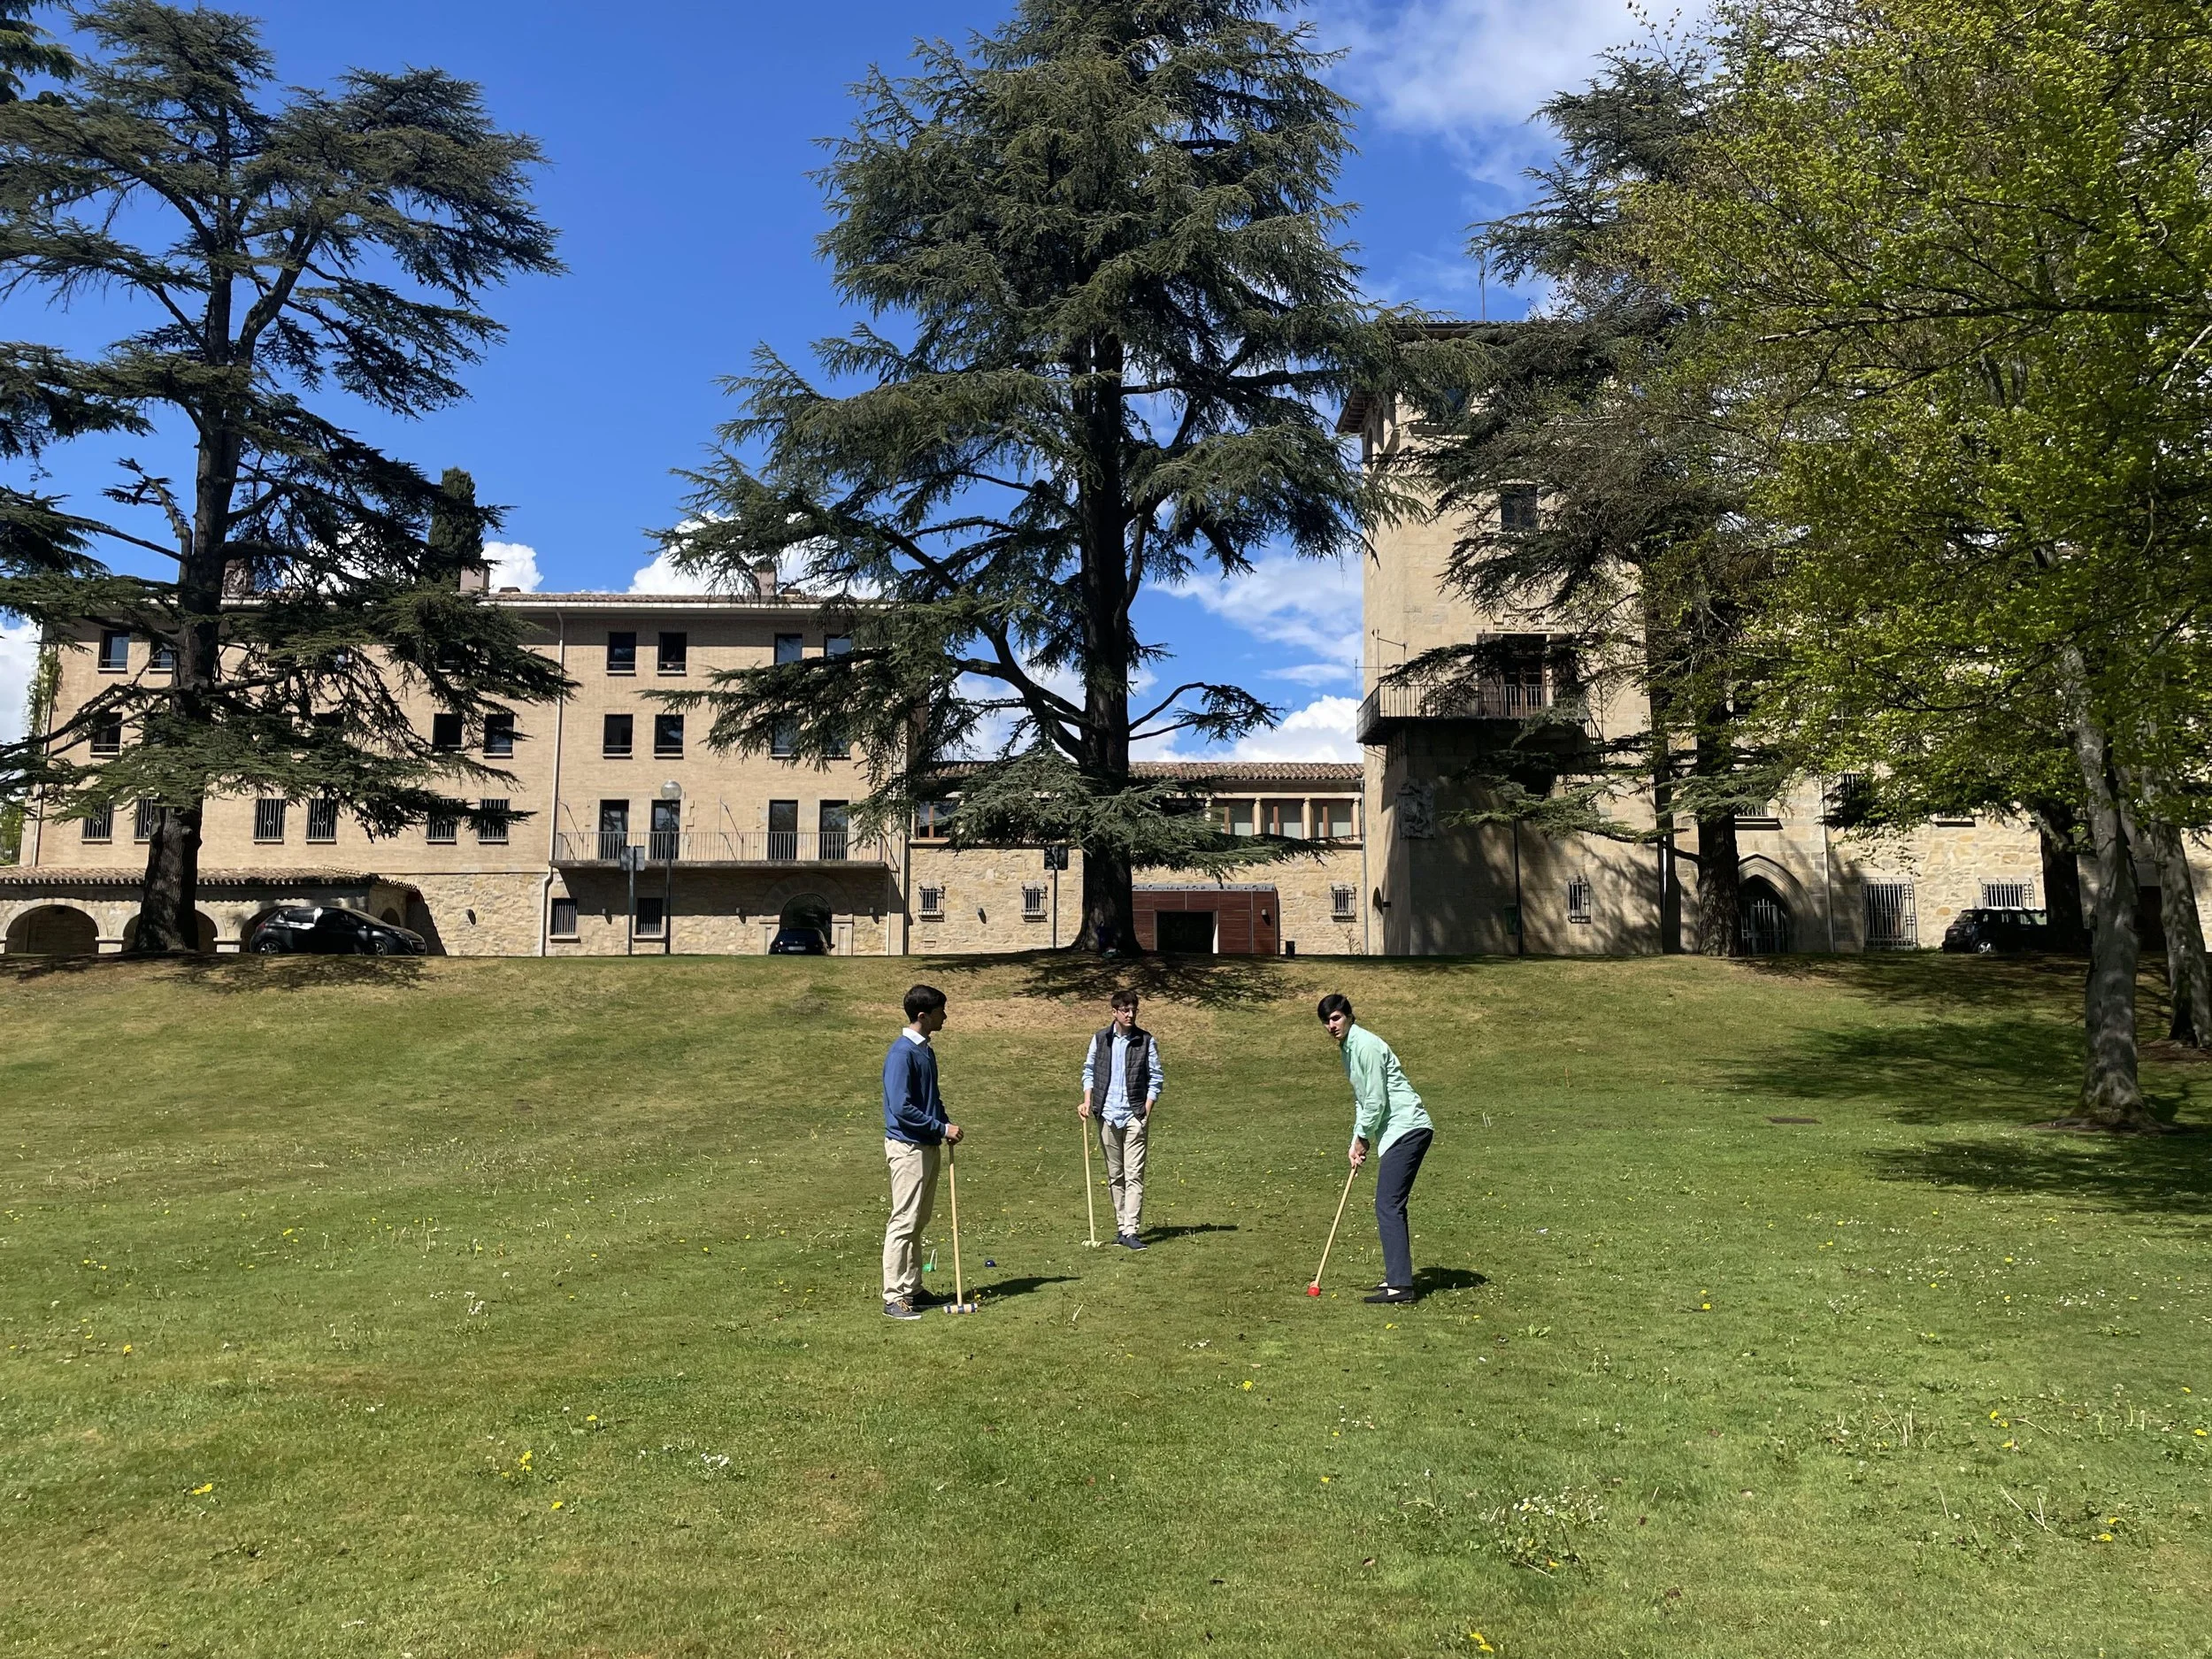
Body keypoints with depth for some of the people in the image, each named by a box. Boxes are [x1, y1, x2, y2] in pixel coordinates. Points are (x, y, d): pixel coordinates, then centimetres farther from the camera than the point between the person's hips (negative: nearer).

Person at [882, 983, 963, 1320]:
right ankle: (894, 1298, 0)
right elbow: (902, 1108, -23)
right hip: (908, 1147, -9)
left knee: (918, 1222, 15)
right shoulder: (902, 1053, -18)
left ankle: (912, 1289, 23)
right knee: (904, 1222, -6)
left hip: (928, 1145, 9)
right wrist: (943, 1128, -16)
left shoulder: (925, 1050, 12)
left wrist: (946, 1127, 6)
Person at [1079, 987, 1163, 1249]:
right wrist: (1087, 1101, 1)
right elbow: (1089, 1070, 14)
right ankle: (1121, 1225, 20)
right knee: (1114, 1175, 10)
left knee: (1134, 1175, -8)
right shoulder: (1100, 1039, 5)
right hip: (1107, 1114, 2)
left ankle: (1130, 1231, -10)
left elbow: (1156, 1078, 2)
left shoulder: (1146, 1041, 0)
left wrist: (1147, 1110, -6)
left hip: (1134, 1115, -2)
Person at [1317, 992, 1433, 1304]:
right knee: (1391, 1205, 15)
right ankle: (1397, 1276, 22)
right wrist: (1358, 1140, 13)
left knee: (1388, 1205, -14)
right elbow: (1361, 1099, 23)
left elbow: (1376, 1101, -16)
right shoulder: (1347, 1048, 16)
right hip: (1397, 1132, 11)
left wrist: (1362, 1138, -3)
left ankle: (1399, 1285, -16)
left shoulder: (1366, 1046, -15)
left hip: (1407, 1128, -11)